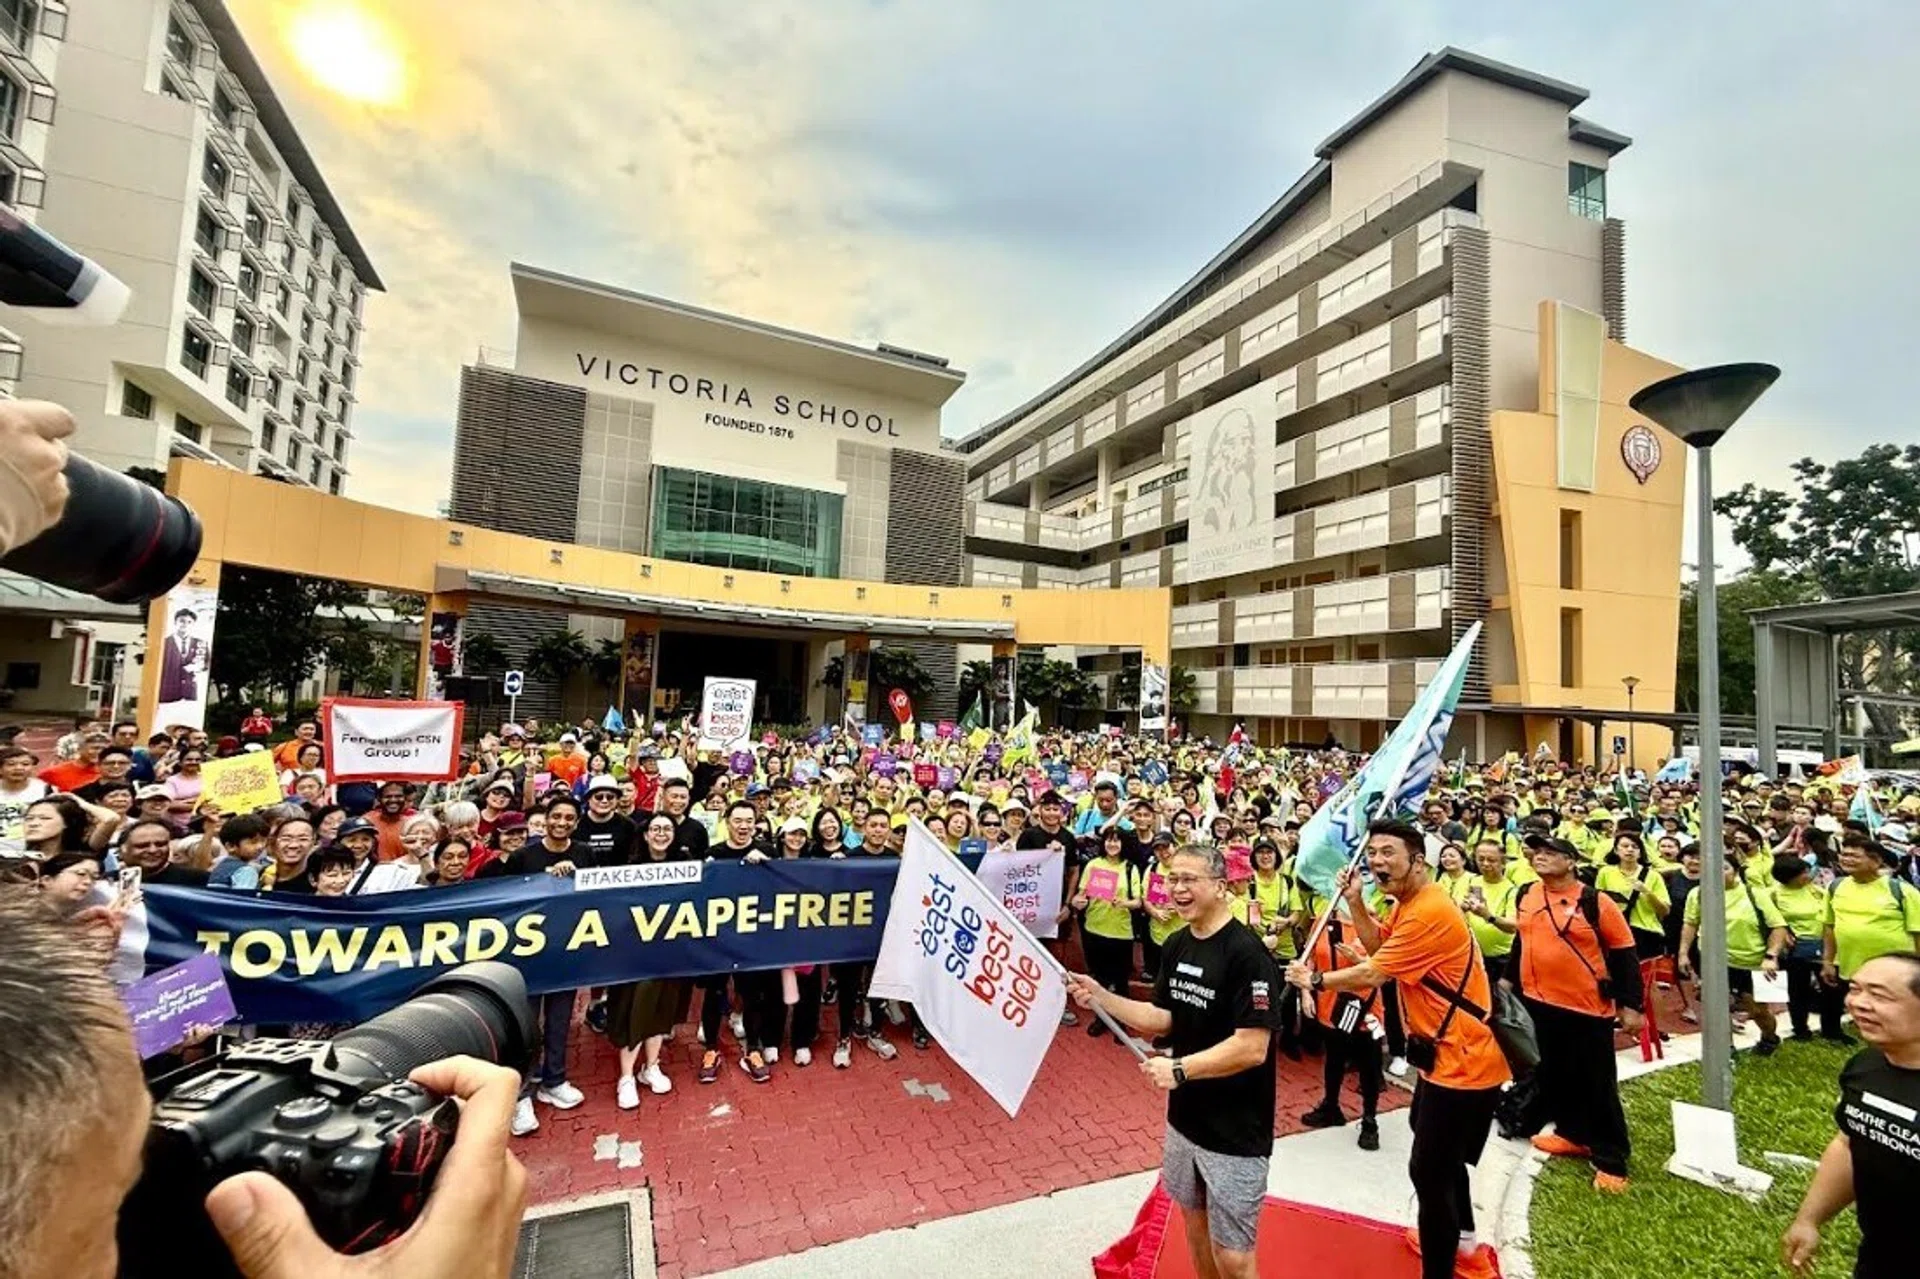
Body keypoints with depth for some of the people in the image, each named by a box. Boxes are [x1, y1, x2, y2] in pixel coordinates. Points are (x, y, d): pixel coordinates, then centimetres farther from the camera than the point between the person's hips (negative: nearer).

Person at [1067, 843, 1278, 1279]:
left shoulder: (1246, 952, -23)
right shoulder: (1176, 945, 1)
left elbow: (1252, 1047, -25)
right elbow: (1164, 1018, 5)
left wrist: (1180, 1068, -26)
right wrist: (1100, 998, -8)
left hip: (1235, 1128, -7)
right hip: (1185, 1116, 7)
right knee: (1196, 1228, 23)